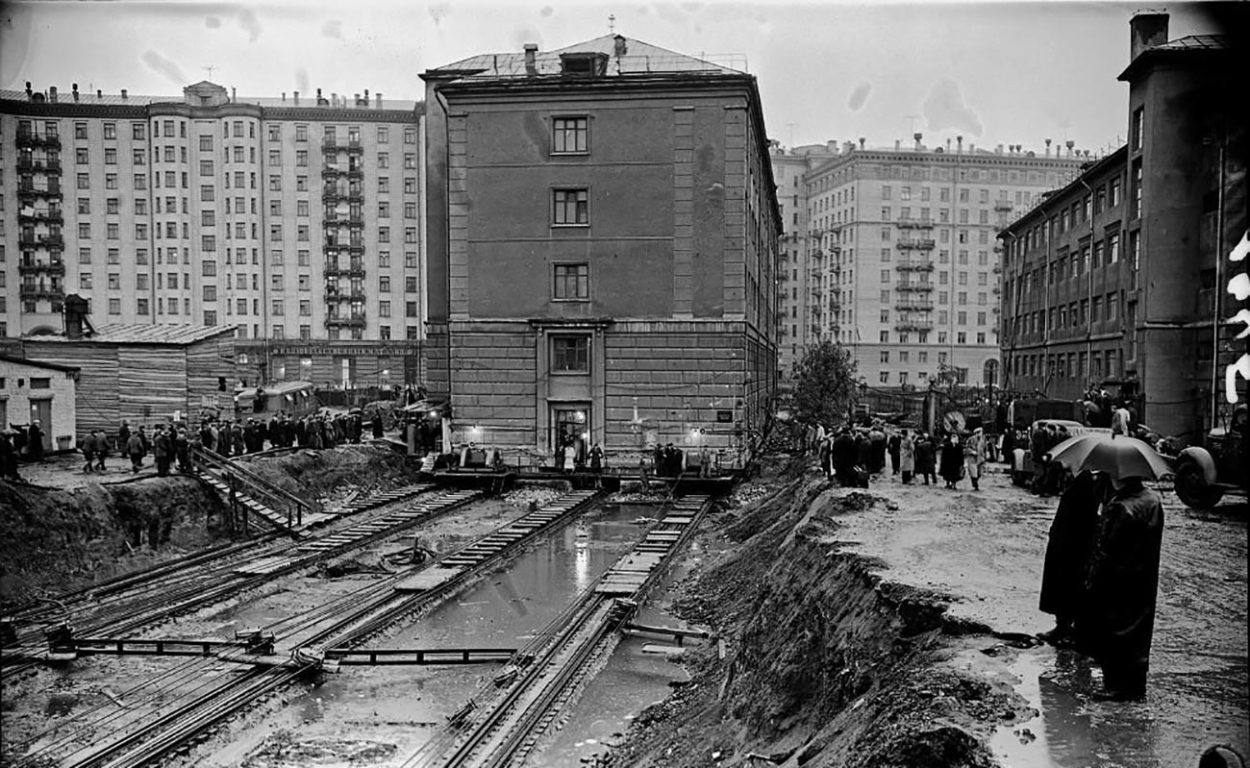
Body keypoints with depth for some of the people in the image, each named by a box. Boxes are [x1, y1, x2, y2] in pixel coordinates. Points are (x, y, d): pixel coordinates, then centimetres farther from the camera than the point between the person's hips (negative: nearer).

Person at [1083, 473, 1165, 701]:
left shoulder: (1120, 508, -23)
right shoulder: (1153, 500, 3)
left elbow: (1105, 552, -20)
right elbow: (1152, 544, 13)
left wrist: (1092, 581, -10)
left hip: (1117, 586, -9)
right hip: (1144, 585, 9)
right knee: (1138, 635, 17)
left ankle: (1118, 686, 5)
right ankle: (1136, 686, 26)